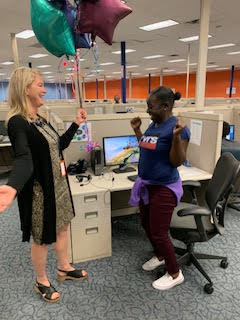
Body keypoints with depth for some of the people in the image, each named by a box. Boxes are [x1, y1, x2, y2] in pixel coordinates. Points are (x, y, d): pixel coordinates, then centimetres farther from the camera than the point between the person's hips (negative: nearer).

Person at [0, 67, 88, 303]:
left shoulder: (39, 119, 6)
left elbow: (59, 145, 16)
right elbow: (24, 159, -37)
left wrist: (76, 124, 13)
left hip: (58, 184, 9)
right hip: (40, 190, -8)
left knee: (62, 226, 21)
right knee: (43, 238, 10)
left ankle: (64, 268, 44)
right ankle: (41, 282, 36)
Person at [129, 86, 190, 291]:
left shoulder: (177, 128, -19)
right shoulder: (154, 125, 6)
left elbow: (177, 161, -21)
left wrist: (177, 136, -33)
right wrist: (137, 130, 10)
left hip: (164, 188, -9)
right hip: (147, 184, 9)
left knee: (159, 232, 1)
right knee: (146, 224, 20)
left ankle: (175, 274, 24)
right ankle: (160, 256, 45)